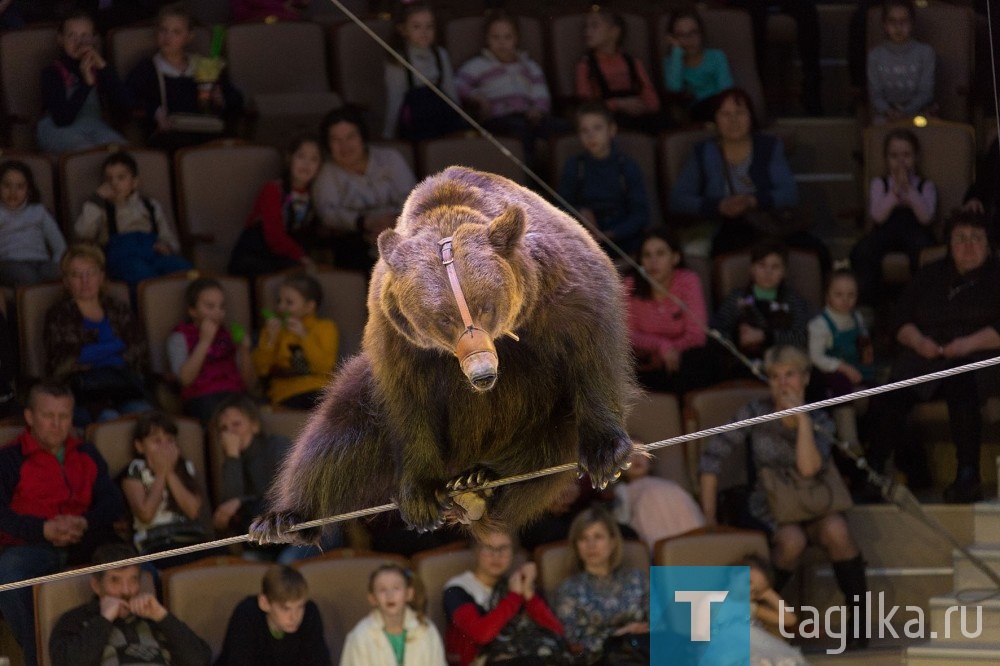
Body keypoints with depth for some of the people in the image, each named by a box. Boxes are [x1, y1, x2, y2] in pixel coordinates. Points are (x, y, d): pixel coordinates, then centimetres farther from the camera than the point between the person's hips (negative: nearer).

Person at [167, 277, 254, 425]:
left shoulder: (230, 334, 23)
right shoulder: (180, 337, 11)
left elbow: (249, 382, 17)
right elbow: (185, 379, -8)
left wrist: (244, 350, 0)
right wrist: (204, 341, -9)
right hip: (200, 397, -4)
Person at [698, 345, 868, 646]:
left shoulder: (819, 422, -1)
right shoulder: (755, 413, -4)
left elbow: (809, 468, -20)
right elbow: (712, 457, -7)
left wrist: (802, 416, -17)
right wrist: (709, 517, -11)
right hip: (764, 513, -1)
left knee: (836, 530, -31)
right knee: (792, 539, -34)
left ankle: (860, 616, -20)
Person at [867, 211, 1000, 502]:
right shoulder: (929, 276, 23)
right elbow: (900, 321, 15)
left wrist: (970, 343, -17)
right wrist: (917, 340, -6)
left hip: (974, 361, -4)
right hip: (924, 359, 4)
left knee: (961, 390, -40)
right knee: (885, 404, -26)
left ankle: (968, 478, -36)